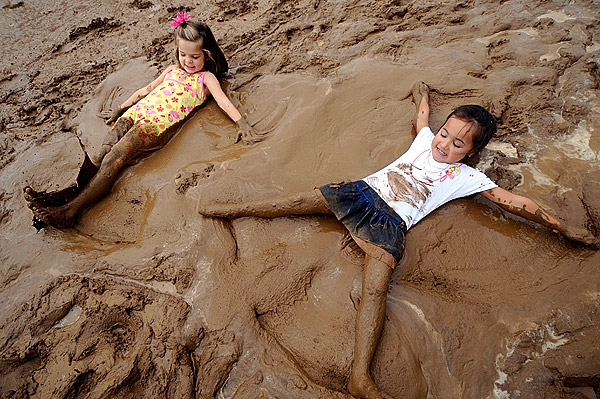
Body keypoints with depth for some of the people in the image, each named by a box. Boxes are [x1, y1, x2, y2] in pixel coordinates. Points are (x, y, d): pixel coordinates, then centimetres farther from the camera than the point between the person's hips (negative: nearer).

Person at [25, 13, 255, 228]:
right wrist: (120, 109, 36)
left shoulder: (206, 77, 14)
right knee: (102, 155, -17)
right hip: (136, 113, 7)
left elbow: (222, 100, -1)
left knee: (114, 160, -25)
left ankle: (69, 211, -32)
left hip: (159, 123, -7)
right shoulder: (172, 70, 30)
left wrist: (241, 122, -17)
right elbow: (146, 90, 36)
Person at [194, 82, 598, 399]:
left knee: (376, 289, -25)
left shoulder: (467, 177, 10)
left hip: (391, 221, -4)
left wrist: (565, 228, 12)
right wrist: (423, 94, 60)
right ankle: (232, 208, 8)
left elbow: (518, 202, 12)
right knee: (304, 201, -8)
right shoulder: (427, 141, 20)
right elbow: (422, 118, 42)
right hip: (363, 190, 4)